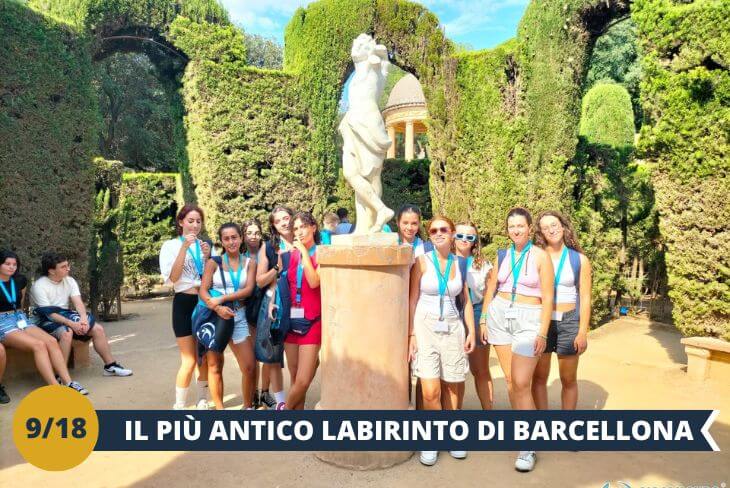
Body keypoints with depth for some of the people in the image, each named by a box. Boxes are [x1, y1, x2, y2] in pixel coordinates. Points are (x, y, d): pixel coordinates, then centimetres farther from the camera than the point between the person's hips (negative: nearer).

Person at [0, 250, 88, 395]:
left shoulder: (20, 280, 13)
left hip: (21, 319, 5)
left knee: (51, 341, -21)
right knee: (38, 345, -29)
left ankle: (67, 382, -28)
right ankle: (56, 388, -33)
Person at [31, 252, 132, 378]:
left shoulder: (69, 281, 3)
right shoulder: (39, 286, -15)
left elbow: (78, 302, -8)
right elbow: (49, 314, -22)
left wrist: (83, 319, -28)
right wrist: (71, 324, -33)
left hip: (66, 316, 6)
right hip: (48, 321, -6)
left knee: (98, 329, -9)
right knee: (66, 333, -36)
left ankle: (110, 366, -1)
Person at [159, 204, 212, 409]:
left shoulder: (206, 245, 9)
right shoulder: (171, 246, -1)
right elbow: (172, 277, -14)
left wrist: (208, 257, -7)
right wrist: (184, 248, -18)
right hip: (185, 304, -4)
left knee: (206, 359, 11)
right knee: (189, 361, -4)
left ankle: (203, 401, 26)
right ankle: (179, 405, 11)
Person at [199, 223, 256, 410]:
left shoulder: (250, 263, 4)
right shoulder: (213, 262, 0)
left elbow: (248, 290, -8)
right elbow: (203, 291, -6)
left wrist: (222, 298, -18)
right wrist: (217, 308, -23)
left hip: (238, 316, 1)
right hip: (214, 316, -1)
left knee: (249, 367, -1)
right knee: (214, 366, 8)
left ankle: (247, 406, 18)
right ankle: (219, 407, 21)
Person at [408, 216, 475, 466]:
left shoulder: (459, 264, 7)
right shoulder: (422, 262, -2)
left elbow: (466, 301, 11)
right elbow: (412, 300, -3)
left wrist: (471, 332, 5)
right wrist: (411, 335, -8)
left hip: (452, 328, 3)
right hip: (425, 326, -3)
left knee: (452, 386, 8)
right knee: (431, 391, -9)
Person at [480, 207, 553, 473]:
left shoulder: (540, 256, -5)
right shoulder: (502, 255, 8)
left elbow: (548, 298, -7)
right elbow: (491, 289, 14)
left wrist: (543, 333, -11)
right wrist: (483, 320, 10)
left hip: (529, 320, -4)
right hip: (500, 316, 5)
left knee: (521, 383, -11)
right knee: (510, 380, 9)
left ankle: (528, 448, 0)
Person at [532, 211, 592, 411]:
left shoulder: (579, 259, 2)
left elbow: (585, 298, 1)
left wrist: (583, 332, -5)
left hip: (568, 322, 0)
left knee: (569, 380, 10)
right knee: (539, 377, 7)